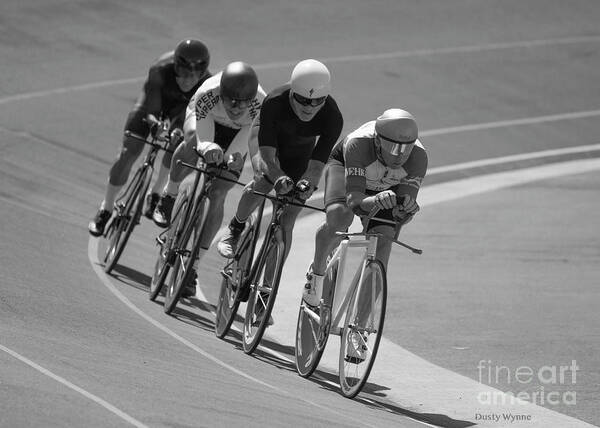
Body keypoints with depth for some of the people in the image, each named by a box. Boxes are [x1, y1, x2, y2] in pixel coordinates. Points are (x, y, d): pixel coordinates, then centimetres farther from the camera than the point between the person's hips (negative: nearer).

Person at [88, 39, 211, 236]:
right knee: (128, 152, -10)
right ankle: (106, 209, 6)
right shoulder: (160, 71, -41)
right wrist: (154, 123, -59)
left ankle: (155, 194, 7)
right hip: (156, 97, -2)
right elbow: (150, 110, -37)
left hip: (184, 106, 2)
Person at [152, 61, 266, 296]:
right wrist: (208, 148, -60)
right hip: (205, 121, 2)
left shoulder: (261, 105, -40)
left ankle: (193, 265, -2)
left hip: (237, 135, -2)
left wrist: (234, 158, -57)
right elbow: (202, 139, -38)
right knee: (193, 140, -28)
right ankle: (168, 197, 3)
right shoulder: (207, 94, -41)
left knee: (217, 194, -12)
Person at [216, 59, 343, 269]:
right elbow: (266, 155, -39)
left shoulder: (333, 118, -36)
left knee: (285, 224, -7)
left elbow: (317, 165, -36)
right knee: (263, 181, -32)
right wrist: (279, 178, -59)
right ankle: (236, 227, 0)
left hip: (300, 152, 1)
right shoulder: (274, 102, -39)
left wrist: (307, 183, -58)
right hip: (267, 135, -1)